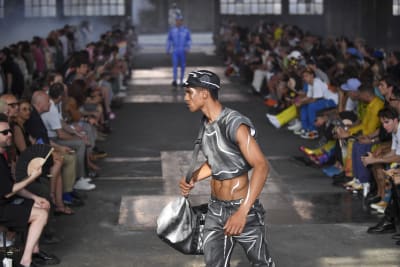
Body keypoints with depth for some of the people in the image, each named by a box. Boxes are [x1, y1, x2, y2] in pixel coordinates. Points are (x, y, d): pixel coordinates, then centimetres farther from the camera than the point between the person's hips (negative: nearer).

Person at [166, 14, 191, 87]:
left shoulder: (186, 30, 1)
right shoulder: (172, 30, 4)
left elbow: (189, 40, 4)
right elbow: (169, 40, 12)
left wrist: (188, 48, -13)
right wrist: (168, 50, 10)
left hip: (183, 51, 0)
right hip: (174, 51, 0)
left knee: (182, 66, 6)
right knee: (175, 65, -14)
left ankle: (181, 80, 19)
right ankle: (175, 80, -25)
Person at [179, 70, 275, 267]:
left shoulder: (235, 124, -21)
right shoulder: (207, 123, 5)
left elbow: (261, 167, -27)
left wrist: (242, 212, -33)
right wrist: (193, 179, 0)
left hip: (242, 207, -7)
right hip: (215, 208, 8)